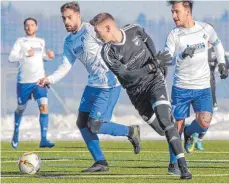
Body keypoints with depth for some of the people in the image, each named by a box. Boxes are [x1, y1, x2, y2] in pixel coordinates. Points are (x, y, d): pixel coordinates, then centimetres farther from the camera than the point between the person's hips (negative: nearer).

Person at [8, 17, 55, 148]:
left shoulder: (41, 42, 11)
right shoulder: (20, 41, -1)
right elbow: (11, 58, -11)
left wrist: (48, 56, 6)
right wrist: (26, 54, -24)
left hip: (39, 80, 2)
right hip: (24, 82, -2)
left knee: (44, 106, -15)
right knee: (21, 109, 11)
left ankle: (44, 139, -17)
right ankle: (16, 133, 37)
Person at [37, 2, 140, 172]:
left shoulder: (91, 30, -14)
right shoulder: (69, 42, 11)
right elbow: (66, 66, 10)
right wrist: (50, 79, -6)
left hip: (109, 84, -9)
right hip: (93, 84, 9)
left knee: (94, 126, -11)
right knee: (82, 123, 8)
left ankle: (130, 131, 10)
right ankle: (101, 162, 17)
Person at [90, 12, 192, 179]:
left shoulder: (134, 30, -9)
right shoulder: (108, 53, -16)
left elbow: (148, 40, 15)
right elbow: (126, 75, -22)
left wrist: (155, 59, 6)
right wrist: (153, 65, -27)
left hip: (155, 80, -1)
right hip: (137, 90, 1)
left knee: (164, 120, -20)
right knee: (161, 129, 6)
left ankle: (183, 165, -22)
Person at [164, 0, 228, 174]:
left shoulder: (205, 29, -1)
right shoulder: (174, 35, -7)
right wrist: (182, 55, -30)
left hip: (203, 88, 1)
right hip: (181, 88, -1)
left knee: (204, 123, -18)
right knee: (178, 126, 2)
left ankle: (189, 133, 17)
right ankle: (173, 163, 19)